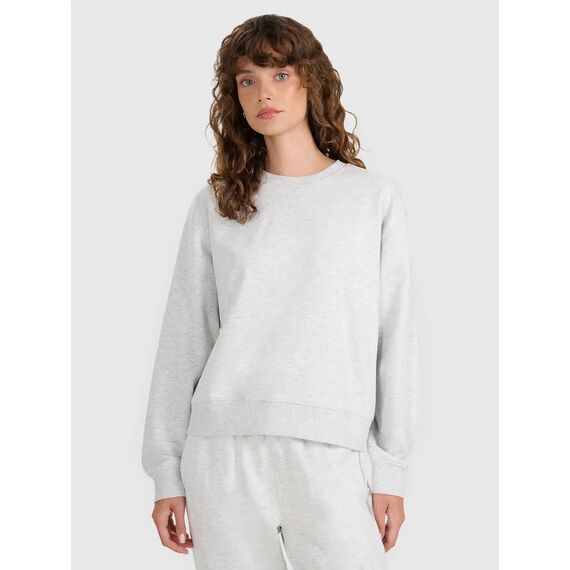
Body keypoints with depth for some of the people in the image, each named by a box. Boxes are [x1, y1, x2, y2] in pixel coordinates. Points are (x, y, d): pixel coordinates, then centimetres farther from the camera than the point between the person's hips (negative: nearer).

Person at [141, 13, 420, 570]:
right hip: (225, 451, 1)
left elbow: (395, 339, 5)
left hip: (332, 453, -1)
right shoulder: (215, 205, 10)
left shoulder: (374, 196, 7)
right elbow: (183, 344, 9)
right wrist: (167, 473, 5)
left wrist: (391, 468, 0)